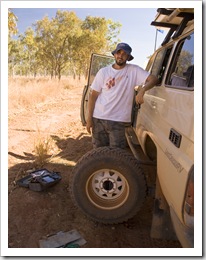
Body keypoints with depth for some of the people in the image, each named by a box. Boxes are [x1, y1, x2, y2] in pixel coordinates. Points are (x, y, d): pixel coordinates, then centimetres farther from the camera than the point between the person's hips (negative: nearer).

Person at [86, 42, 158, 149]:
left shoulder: (134, 70, 0)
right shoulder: (103, 72, 4)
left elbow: (153, 79, -8)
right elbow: (93, 95, 4)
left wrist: (142, 90, -29)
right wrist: (89, 117, -2)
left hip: (119, 121, -2)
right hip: (98, 118, 2)